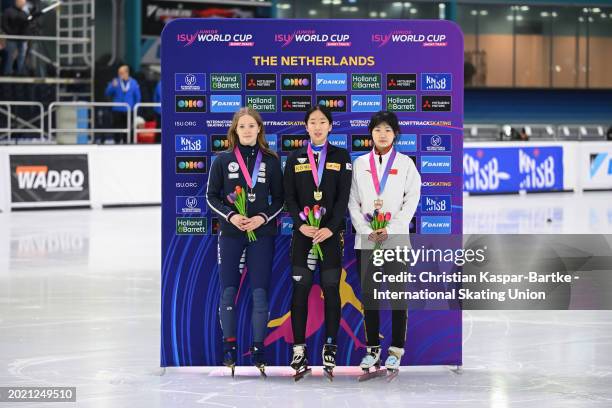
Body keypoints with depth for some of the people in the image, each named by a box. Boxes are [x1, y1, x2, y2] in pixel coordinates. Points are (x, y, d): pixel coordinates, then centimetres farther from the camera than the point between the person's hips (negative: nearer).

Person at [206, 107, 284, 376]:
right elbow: (211, 196, 4)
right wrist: (230, 216, -12)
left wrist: (263, 218, -11)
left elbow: (279, 199, 7)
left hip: (262, 234, 0)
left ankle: (258, 349, 4)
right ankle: (229, 348, 9)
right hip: (230, 234, 0)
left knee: (259, 292, -3)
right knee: (228, 291, 0)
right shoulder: (223, 160, 4)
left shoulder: (270, 160, 5)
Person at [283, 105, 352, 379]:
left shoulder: (341, 157, 6)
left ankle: (330, 349, 5)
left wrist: (330, 228, -13)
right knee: (300, 289, -2)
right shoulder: (295, 159, 9)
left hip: (331, 232, -1)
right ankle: (299, 350, -1)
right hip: (303, 232, 1)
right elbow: (289, 196, 4)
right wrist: (301, 225, -12)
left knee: (331, 289, 0)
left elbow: (344, 196, -1)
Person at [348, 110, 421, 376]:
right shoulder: (360, 163, 9)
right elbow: (353, 202, 5)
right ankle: (372, 348, 10)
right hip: (366, 239, 2)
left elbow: (412, 200, -2)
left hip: (396, 238, -2)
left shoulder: (405, 164, 4)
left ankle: (396, 349, 4)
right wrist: (367, 231, -8)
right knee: (368, 294, 3)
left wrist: (390, 229, -12)